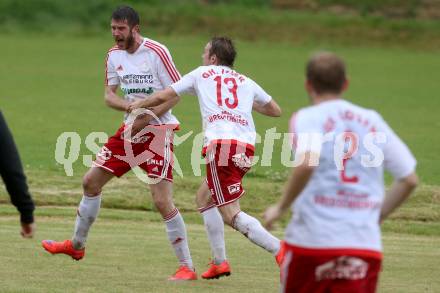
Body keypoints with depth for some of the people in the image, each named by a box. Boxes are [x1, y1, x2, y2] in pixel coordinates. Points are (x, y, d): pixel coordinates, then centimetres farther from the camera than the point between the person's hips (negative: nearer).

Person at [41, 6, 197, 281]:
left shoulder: (156, 52, -16)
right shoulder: (115, 55, 5)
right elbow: (109, 95, 6)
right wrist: (132, 107, -15)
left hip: (158, 131, -7)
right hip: (130, 131, 7)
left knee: (162, 201, -16)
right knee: (91, 181, 12)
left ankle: (187, 267, -10)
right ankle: (76, 245, 32)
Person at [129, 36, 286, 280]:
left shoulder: (202, 74, 17)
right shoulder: (246, 82, 24)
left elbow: (163, 97, 23)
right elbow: (275, 110, 33)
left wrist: (140, 104, 42)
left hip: (220, 144, -5)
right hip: (246, 148, 6)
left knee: (231, 215, -8)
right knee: (204, 197, 24)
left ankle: (280, 251, -24)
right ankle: (219, 262, 19)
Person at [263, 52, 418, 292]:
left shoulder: (307, 118, 0)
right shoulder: (373, 121, 13)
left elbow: (307, 164, -21)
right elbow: (409, 179, 12)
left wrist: (281, 208, -10)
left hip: (311, 239, -3)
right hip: (366, 244, 3)